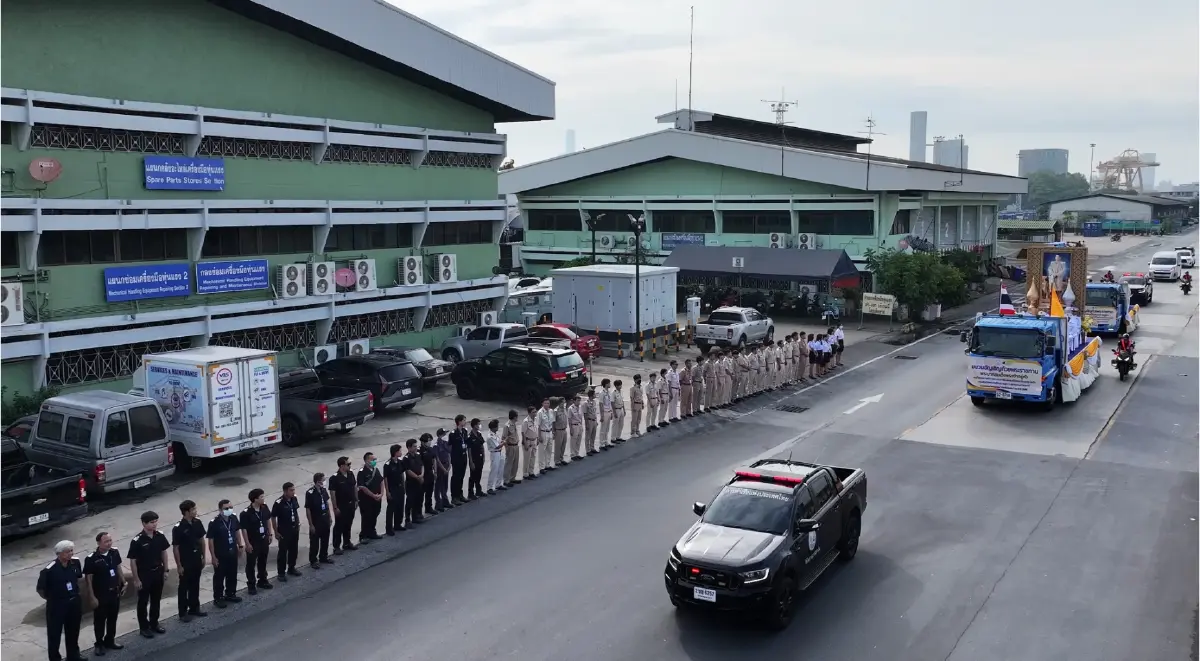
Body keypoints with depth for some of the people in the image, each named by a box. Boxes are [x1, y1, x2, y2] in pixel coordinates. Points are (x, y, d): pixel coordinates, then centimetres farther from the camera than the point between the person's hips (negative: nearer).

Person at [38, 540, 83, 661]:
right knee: (54, 634, 7)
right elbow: (40, 589, -13)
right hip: (57, 605, -6)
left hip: (74, 602, 6)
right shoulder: (49, 570, -23)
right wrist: (52, 599, -1)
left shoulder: (75, 562, -6)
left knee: (73, 632, 20)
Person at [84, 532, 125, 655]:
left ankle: (110, 641, 34)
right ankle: (99, 644, 26)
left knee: (112, 618, 17)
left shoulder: (115, 552, -6)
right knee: (100, 620, 10)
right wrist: (92, 597, -14)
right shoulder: (91, 559, -21)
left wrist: (124, 583, 10)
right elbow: (88, 579, -15)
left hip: (114, 592, 5)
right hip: (100, 594, -5)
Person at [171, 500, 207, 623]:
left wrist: (203, 557, 11)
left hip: (197, 559, 6)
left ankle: (194, 608, 30)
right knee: (184, 587, 6)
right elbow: (175, 548, -15)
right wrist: (179, 565, -12)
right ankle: (183, 613, 17)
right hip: (185, 562, -6)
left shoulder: (197, 523, -3)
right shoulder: (178, 528, -20)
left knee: (195, 585, 17)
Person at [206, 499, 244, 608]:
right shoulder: (214, 523, -22)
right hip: (220, 555, -6)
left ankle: (230, 594, 35)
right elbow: (210, 540, -17)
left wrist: (240, 545, 11)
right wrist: (213, 557, -15)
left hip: (232, 552, 6)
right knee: (219, 577, 8)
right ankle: (217, 598, 21)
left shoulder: (233, 518, -5)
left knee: (232, 575, 18)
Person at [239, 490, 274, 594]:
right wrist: (247, 544, -15)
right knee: (251, 563, 7)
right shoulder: (246, 513, -23)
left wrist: (270, 533, 9)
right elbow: (244, 529, -18)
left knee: (263, 561, 20)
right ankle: (251, 585, 19)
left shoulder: (264, 507, -6)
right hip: (253, 542, -6)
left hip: (264, 539, 6)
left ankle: (262, 581, 36)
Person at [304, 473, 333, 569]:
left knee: (325, 540, 19)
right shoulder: (310, 493, -23)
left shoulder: (324, 489, -3)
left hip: (325, 519, 7)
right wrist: (311, 524, -15)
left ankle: (324, 557, 36)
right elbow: (307, 510, -18)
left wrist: (330, 516, 13)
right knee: (314, 542, 7)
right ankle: (313, 561, 22)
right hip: (316, 521, -7)